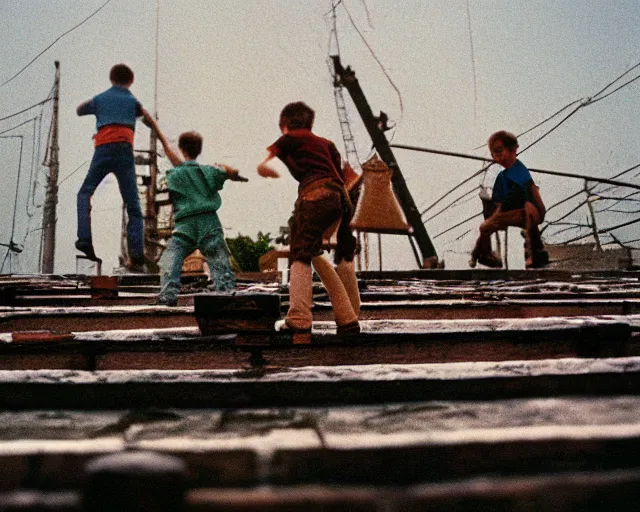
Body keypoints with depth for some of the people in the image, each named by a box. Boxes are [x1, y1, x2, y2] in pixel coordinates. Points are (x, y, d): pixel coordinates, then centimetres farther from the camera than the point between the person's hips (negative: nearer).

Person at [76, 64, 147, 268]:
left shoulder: (99, 99, 18)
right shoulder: (133, 101, 15)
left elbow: (79, 110, 35)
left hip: (103, 151, 0)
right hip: (125, 153, 0)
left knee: (85, 193, 15)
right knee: (133, 206, 1)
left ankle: (85, 239, -6)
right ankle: (137, 255, -11)